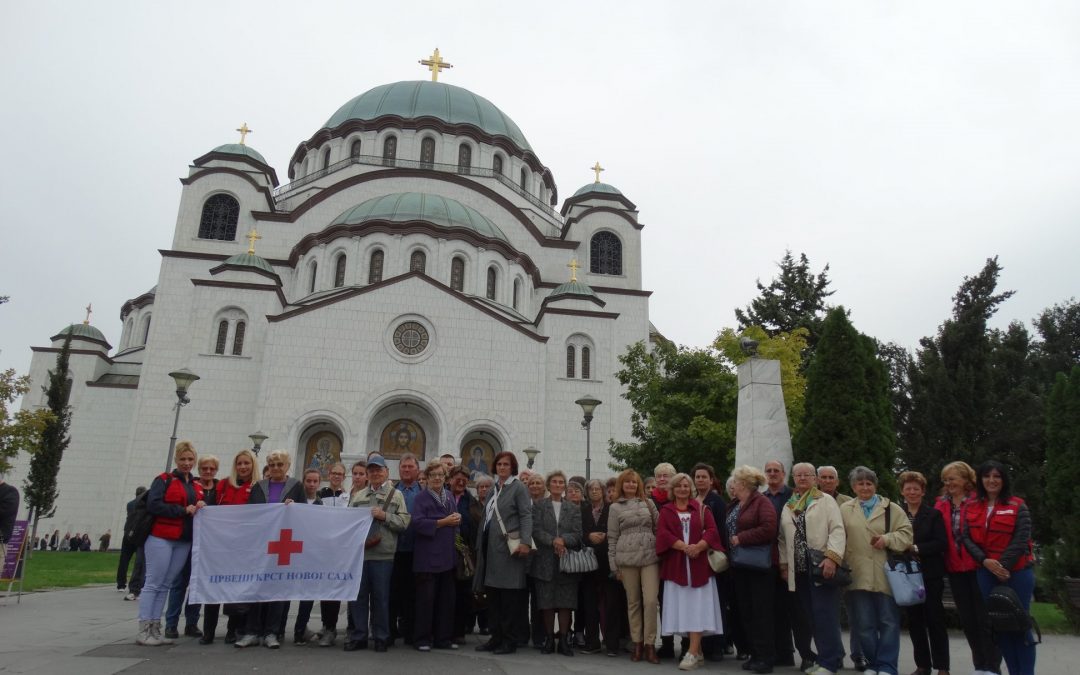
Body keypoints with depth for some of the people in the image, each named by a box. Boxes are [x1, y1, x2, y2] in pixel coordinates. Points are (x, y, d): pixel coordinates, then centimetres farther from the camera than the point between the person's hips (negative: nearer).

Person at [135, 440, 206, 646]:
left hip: (184, 542, 5)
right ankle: (143, 631, 1)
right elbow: (153, 505, -13)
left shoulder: (197, 487, 17)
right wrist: (183, 510, -14)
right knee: (153, 583, -4)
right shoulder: (164, 480, 0)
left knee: (165, 585, 8)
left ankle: (155, 630, 12)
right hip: (161, 538, -5)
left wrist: (202, 507, -4)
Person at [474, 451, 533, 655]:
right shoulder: (494, 489, 17)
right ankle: (496, 637, 21)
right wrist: (480, 545, 16)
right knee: (493, 596, 11)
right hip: (491, 548, 7)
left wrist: (525, 542, -23)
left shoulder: (518, 487, -3)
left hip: (509, 548, -7)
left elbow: (526, 516, -11)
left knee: (510, 596, -2)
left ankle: (510, 640, 6)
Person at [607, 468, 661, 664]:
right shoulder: (615, 508, 7)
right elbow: (612, 538, 6)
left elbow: (659, 528, 12)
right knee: (633, 602, 5)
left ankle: (650, 645, 2)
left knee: (651, 600, -7)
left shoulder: (648, 503, 11)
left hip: (650, 557, 1)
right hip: (627, 559, 0)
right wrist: (614, 565, 2)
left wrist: (662, 551, 4)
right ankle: (637, 644, 15)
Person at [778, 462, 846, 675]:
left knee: (825, 615, -7)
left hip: (821, 566, -5)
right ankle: (828, 657, 19)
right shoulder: (788, 506, 16)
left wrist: (832, 557, -20)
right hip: (799, 570, 5)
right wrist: (784, 564, 11)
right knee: (811, 616, 8)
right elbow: (783, 538, 17)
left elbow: (837, 530, -9)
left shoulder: (826, 500, 1)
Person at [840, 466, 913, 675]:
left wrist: (887, 539, -16)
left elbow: (906, 533, -1)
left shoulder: (892, 509, 5)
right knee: (864, 624, 8)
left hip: (885, 576, -1)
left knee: (889, 622, 3)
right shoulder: (844, 510, 6)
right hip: (858, 576, 1)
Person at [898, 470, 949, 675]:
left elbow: (941, 543, -10)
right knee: (914, 621, 8)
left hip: (930, 574, -2)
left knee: (935, 620, 1)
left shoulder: (934, 514, 0)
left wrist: (916, 548, -17)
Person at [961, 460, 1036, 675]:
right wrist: (985, 561, -12)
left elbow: (1021, 540, -9)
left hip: (1017, 572, -3)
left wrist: (1004, 566, -13)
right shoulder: (971, 507, 7)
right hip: (985, 573, 3)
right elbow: (966, 538, 2)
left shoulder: (1017, 506, -3)